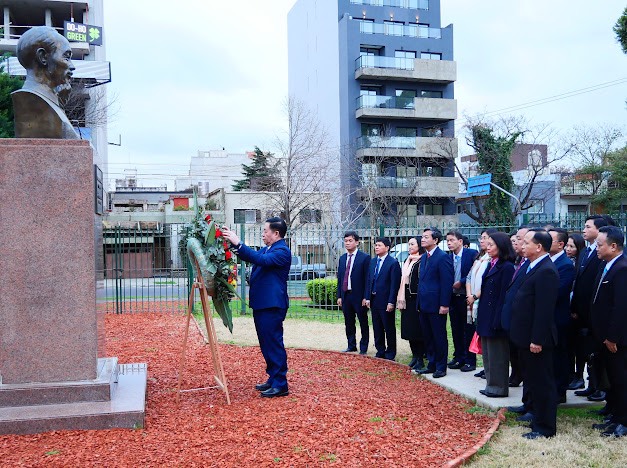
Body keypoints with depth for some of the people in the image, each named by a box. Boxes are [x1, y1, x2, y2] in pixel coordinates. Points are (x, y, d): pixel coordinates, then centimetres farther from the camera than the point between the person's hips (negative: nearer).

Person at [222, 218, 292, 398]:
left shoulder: (282, 251, -14)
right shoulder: (266, 249, 15)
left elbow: (262, 260, -28)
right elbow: (249, 257, 23)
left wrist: (239, 243, -28)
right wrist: (233, 242, 8)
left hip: (272, 306, -10)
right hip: (260, 304, 10)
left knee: (274, 344, -6)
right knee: (266, 344, 16)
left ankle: (281, 385, 0)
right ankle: (273, 379, 26)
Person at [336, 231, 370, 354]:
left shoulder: (364, 258, -7)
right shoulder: (342, 258, 12)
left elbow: (367, 278, -9)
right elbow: (339, 278, 13)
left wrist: (366, 297, -13)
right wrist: (339, 296, 8)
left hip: (359, 296, -6)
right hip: (345, 295, 6)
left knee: (363, 323, 6)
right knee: (349, 323, 12)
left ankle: (363, 347, 15)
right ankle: (351, 346, 23)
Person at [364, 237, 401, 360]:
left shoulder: (393, 263, -10)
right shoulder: (372, 262, 11)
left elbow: (395, 284, -13)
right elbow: (368, 280, 13)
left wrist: (391, 302, -16)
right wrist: (367, 297, 6)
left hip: (386, 301, -6)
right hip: (374, 300, 7)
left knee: (389, 329, 4)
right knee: (377, 328, 12)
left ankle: (390, 354, 13)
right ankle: (380, 352, 22)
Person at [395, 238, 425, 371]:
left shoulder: (422, 261, -10)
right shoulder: (406, 261, 15)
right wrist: (401, 298, 11)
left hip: (417, 299, -8)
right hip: (407, 299, 8)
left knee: (418, 329, -3)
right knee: (409, 329, 11)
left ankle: (420, 359, 4)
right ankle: (415, 356, 20)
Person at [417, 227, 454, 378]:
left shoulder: (443, 257, -13)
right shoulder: (424, 257, 14)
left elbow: (447, 283, -16)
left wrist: (444, 305, -18)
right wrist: (420, 302, 14)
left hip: (436, 306, -8)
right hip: (424, 305, 8)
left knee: (439, 337, 2)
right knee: (428, 337, 14)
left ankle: (441, 367, 12)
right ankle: (432, 364, 25)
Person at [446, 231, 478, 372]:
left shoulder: (472, 254, -8)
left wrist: (461, 282, -15)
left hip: (466, 298, -6)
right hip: (453, 298, 6)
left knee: (468, 330, 1)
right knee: (456, 330, 12)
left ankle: (470, 360, 10)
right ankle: (459, 357, 23)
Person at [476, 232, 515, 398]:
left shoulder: (507, 267, -14)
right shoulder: (491, 265, 12)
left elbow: (504, 296, -18)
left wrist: (497, 321, -20)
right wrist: (481, 316, 12)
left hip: (496, 318, -9)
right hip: (486, 317, 9)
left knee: (496, 354, 1)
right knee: (487, 353, 15)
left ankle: (499, 387, 12)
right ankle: (491, 385, 25)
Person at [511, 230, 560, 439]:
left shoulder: (546, 271, -19)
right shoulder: (533, 267, 11)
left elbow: (544, 309, -23)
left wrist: (537, 340, -23)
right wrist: (528, 338, 17)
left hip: (537, 339, -10)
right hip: (527, 337, 10)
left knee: (542, 382, 2)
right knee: (532, 381, 19)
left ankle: (545, 428, 12)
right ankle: (538, 419, 33)